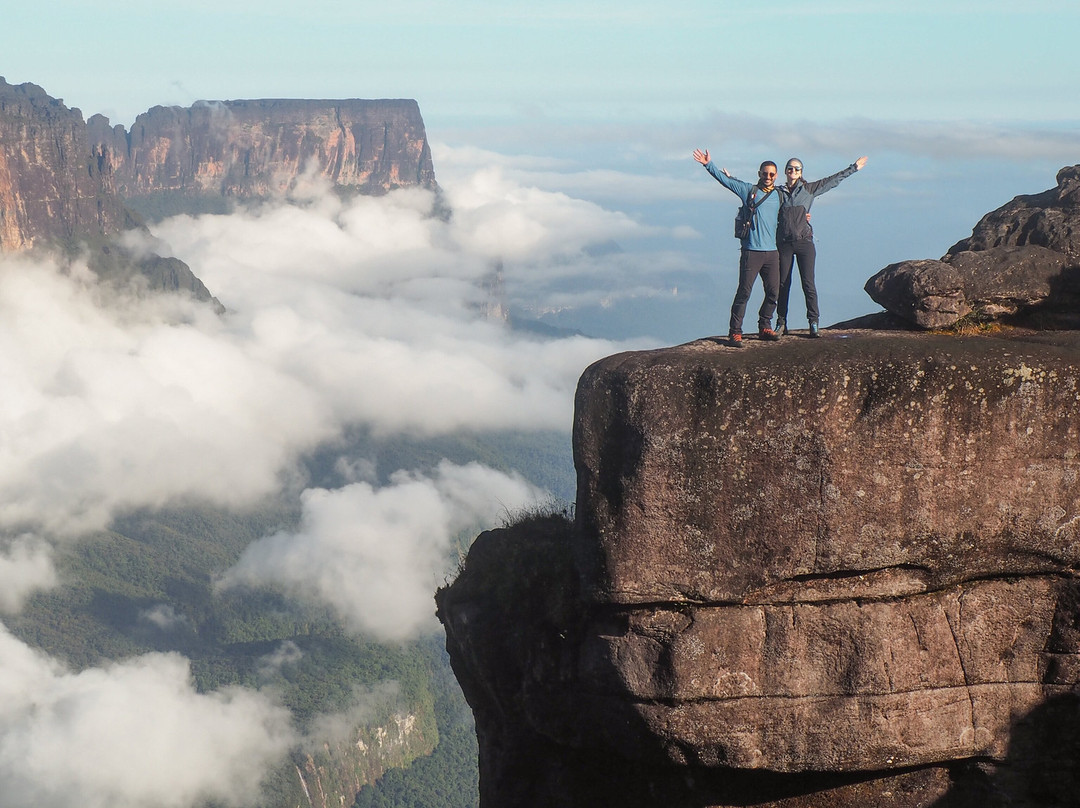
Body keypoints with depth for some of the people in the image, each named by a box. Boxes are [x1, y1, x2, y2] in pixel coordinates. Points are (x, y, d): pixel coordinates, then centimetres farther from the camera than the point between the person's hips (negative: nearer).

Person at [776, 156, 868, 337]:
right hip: (784, 243, 1)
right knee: (783, 284, 2)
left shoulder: (809, 189, 9)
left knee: (808, 283, -4)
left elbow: (833, 180, 14)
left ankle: (814, 323, -2)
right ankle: (781, 323, 9)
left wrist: (854, 167, 16)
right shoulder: (778, 192, 9)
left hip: (804, 241, -1)